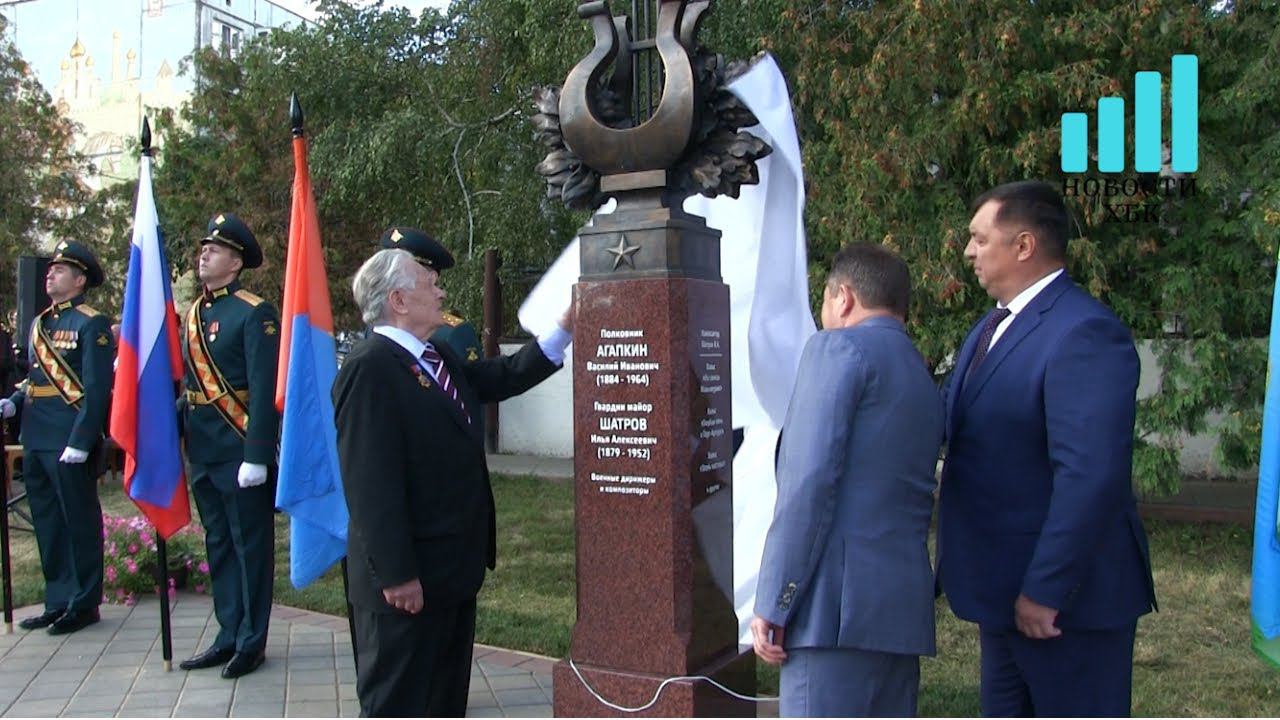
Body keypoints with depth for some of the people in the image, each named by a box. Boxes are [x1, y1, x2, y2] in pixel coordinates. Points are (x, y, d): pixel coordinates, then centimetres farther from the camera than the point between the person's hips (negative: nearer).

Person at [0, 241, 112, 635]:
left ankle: (84, 604, 13)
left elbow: (97, 389, -14)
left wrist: (80, 441, -19)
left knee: (80, 522, 2)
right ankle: (57, 601, 26)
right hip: (36, 440, 8)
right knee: (48, 524, 14)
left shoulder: (92, 324, -9)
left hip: (70, 440, -8)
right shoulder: (39, 324, 16)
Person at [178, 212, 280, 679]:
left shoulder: (254, 313, -11)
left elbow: (264, 390, -16)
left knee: (250, 546, 4)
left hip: (241, 450, -8)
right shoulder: (192, 316, 12)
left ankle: (251, 643, 16)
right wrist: (185, 443, 12)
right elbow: (186, 382, 16)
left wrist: (256, 456, -21)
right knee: (219, 546, 15)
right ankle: (228, 637, 27)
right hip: (204, 452, 8)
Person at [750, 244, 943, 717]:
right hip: (906, 606, 9)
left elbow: (810, 482, -14)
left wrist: (773, 604, -13)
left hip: (838, 605, -9)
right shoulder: (924, 380, 22)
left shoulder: (840, 347, -4)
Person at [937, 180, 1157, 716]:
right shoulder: (991, 327, 12)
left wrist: (1045, 591, -24)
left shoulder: (1084, 333, -20)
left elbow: (1092, 475, -27)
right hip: (1003, 589, 10)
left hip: (1065, 592, -9)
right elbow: (963, 439, 17)